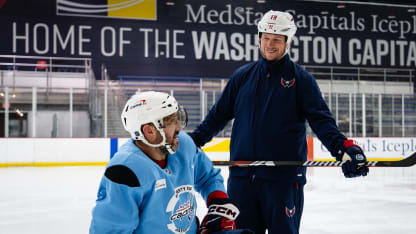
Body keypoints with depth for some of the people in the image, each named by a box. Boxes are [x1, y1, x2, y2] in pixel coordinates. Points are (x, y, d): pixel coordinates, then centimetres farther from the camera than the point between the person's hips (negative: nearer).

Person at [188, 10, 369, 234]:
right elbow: (219, 114, 14)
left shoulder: (301, 79, 1)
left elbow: (321, 120, -6)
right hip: (242, 174, 3)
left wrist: (343, 148, -22)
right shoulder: (243, 75, 10)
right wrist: (193, 141, 7)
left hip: (284, 176, -3)